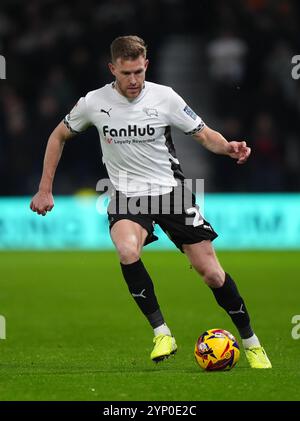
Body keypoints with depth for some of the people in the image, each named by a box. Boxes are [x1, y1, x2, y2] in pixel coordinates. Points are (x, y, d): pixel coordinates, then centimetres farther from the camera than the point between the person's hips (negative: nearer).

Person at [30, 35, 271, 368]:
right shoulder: (94, 103, -6)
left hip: (171, 190, 0)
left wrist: (229, 147, -25)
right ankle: (161, 333, -21)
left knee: (211, 273, -4)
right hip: (127, 195, 0)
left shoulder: (164, 97, -9)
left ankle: (251, 343, 17)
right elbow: (59, 136, 10)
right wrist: (45, 189, 6)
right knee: (127, 251, -33)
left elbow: (204, 134, -2)